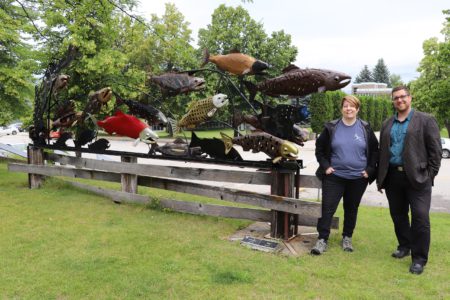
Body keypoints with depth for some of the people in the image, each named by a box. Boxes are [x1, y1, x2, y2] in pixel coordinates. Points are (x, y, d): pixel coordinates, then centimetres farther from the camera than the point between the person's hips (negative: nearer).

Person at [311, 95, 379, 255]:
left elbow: (374, 150, 8)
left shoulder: (365, 128, 1)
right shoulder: (331, 127, -1)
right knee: (327, 207, -4)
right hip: (334, 176, -1)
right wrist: (325, 166, -3)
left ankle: (347, 237, 29)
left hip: (358, 178, 1)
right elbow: (319, 148, 6)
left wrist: (370, 170, 0)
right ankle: (322, 239, 5)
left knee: (351, 209, 13)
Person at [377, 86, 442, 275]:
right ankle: (404, 246, 33)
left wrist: (430, 175, -9)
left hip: (417, 177, -4)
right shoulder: (387, 124, 14)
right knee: (398, 215, 14)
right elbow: (382, 152, 14)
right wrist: (380, 178, 9)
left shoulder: (425, 121, 0)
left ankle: (419, 258, 6)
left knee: (420, 217, -5)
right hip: (393, 176, 5)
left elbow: (435, 150, -2)